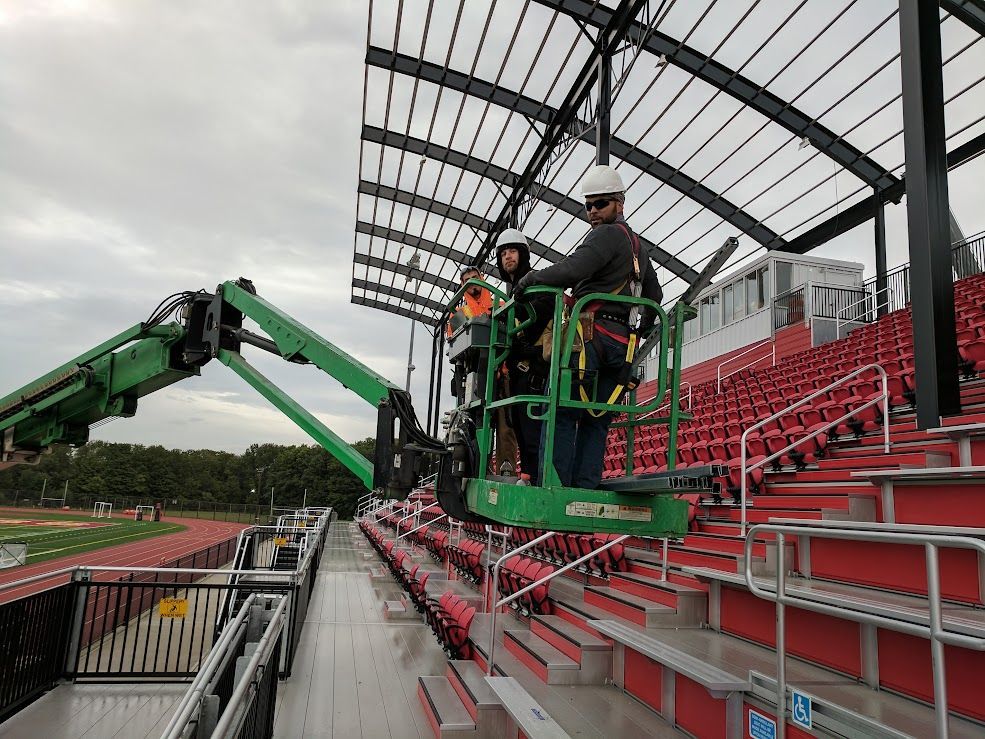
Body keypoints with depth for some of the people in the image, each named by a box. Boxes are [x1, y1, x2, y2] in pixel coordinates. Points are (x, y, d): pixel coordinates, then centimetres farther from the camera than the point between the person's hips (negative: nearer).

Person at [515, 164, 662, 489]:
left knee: (560, 411, -9)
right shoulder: (637, 247, 27)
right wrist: (642, 331, 36)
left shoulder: (609, 234, -2)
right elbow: (655, 294, 36)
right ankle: (585, 488, 1)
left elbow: (574, 270, -18)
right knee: (596, 421, 6)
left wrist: (532, 278, -6)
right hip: (622, 347, 9)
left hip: (593, 335, -9)